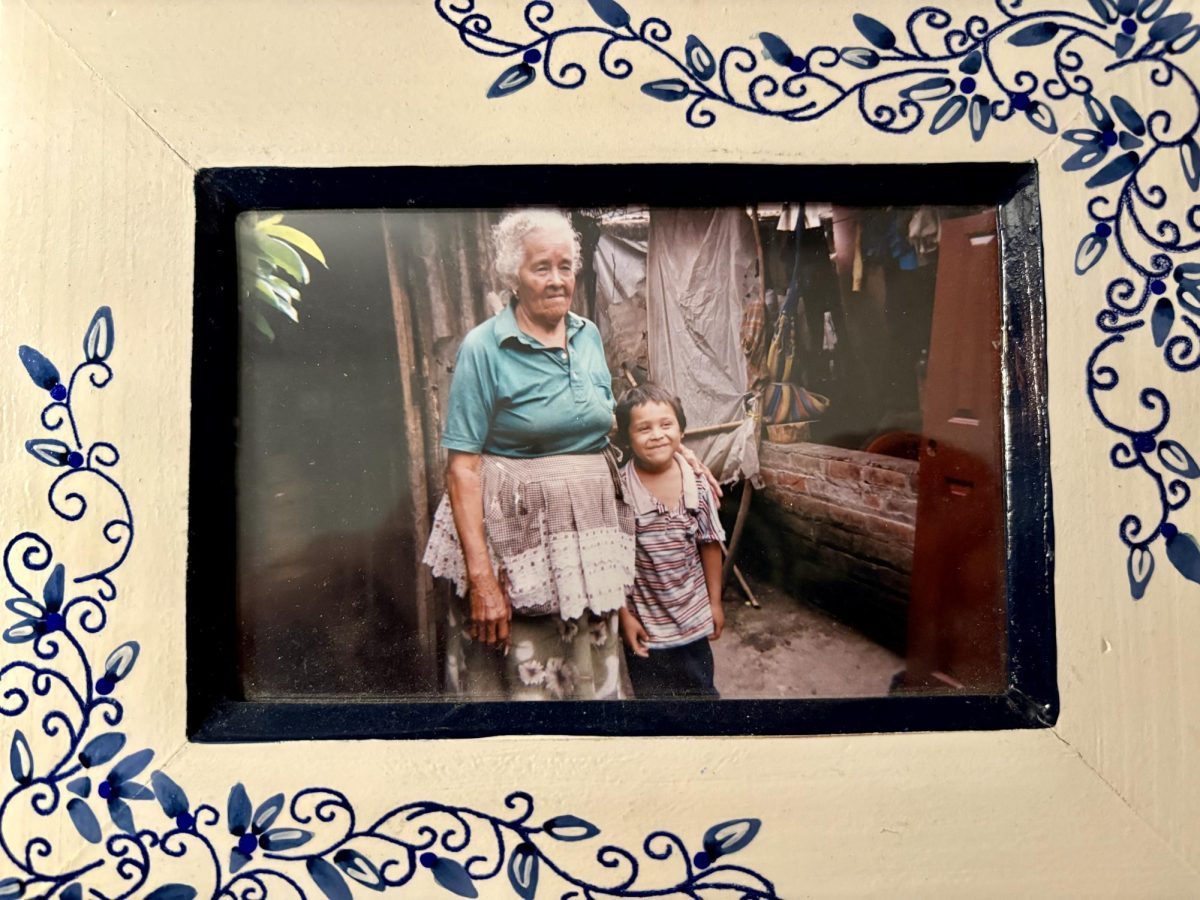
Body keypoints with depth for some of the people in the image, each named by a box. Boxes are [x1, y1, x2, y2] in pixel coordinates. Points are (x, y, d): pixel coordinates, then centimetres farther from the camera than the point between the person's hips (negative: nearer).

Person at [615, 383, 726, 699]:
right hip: (645, 623, -3)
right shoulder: (618, 490, -19)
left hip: (694, 616, 3)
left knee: (702, 690, 21)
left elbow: (710, 546, 2)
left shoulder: (698, 483, -8)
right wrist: (624, 614, -10)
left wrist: (715, 602, 7)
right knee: (653, 694, 16)